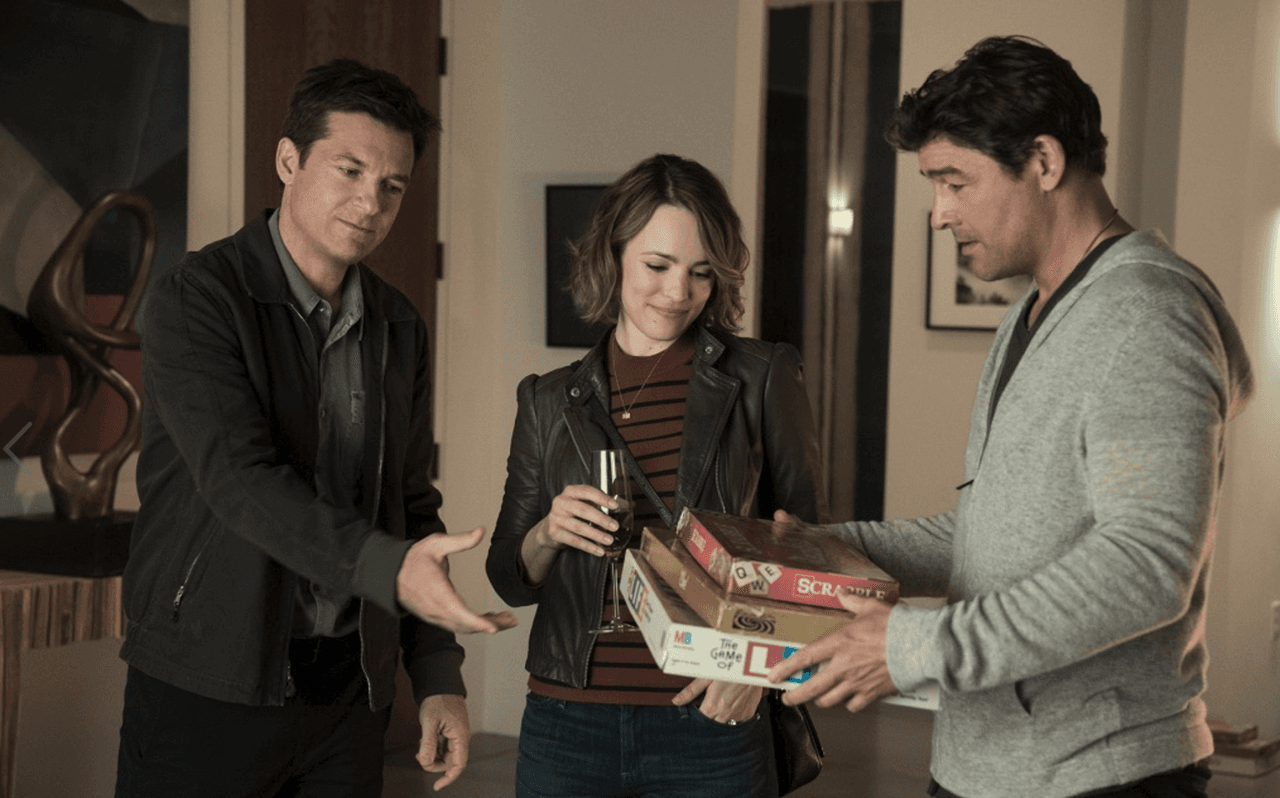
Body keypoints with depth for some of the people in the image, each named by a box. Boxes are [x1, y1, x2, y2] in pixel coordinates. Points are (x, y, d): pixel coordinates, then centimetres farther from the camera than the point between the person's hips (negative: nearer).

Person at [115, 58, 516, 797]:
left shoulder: (399, 327, 9)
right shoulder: (196, 299, -10)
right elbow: (240, 478, -23)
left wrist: (440, 679, 7)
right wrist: (389, 568, -36)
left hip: (348, 693, 5)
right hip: (208, 689, -5)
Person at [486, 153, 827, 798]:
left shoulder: (763, 379, 0)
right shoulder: (550, 402, 6)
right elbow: (510, 581, 11)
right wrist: (548, 534, -10)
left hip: (712, 727, -2)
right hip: (567, 724, 2)